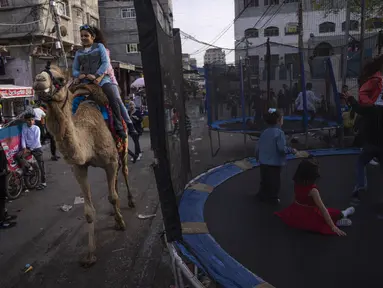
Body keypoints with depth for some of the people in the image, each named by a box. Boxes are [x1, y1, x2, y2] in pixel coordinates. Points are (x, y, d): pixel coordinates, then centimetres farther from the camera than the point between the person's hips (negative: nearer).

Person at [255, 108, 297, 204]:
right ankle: (272, 198, 20)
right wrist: (291, 150, -7)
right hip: (275, 163, -6)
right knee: (274, 182, 10)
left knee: (265, 181, 20)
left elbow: (258, 148, 9)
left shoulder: (264, 132, 4)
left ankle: (262, 195, 30)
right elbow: (282, 148, -23)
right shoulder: (279, 132, -16)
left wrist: (258, 157, 25)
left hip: (263, 163, 6)